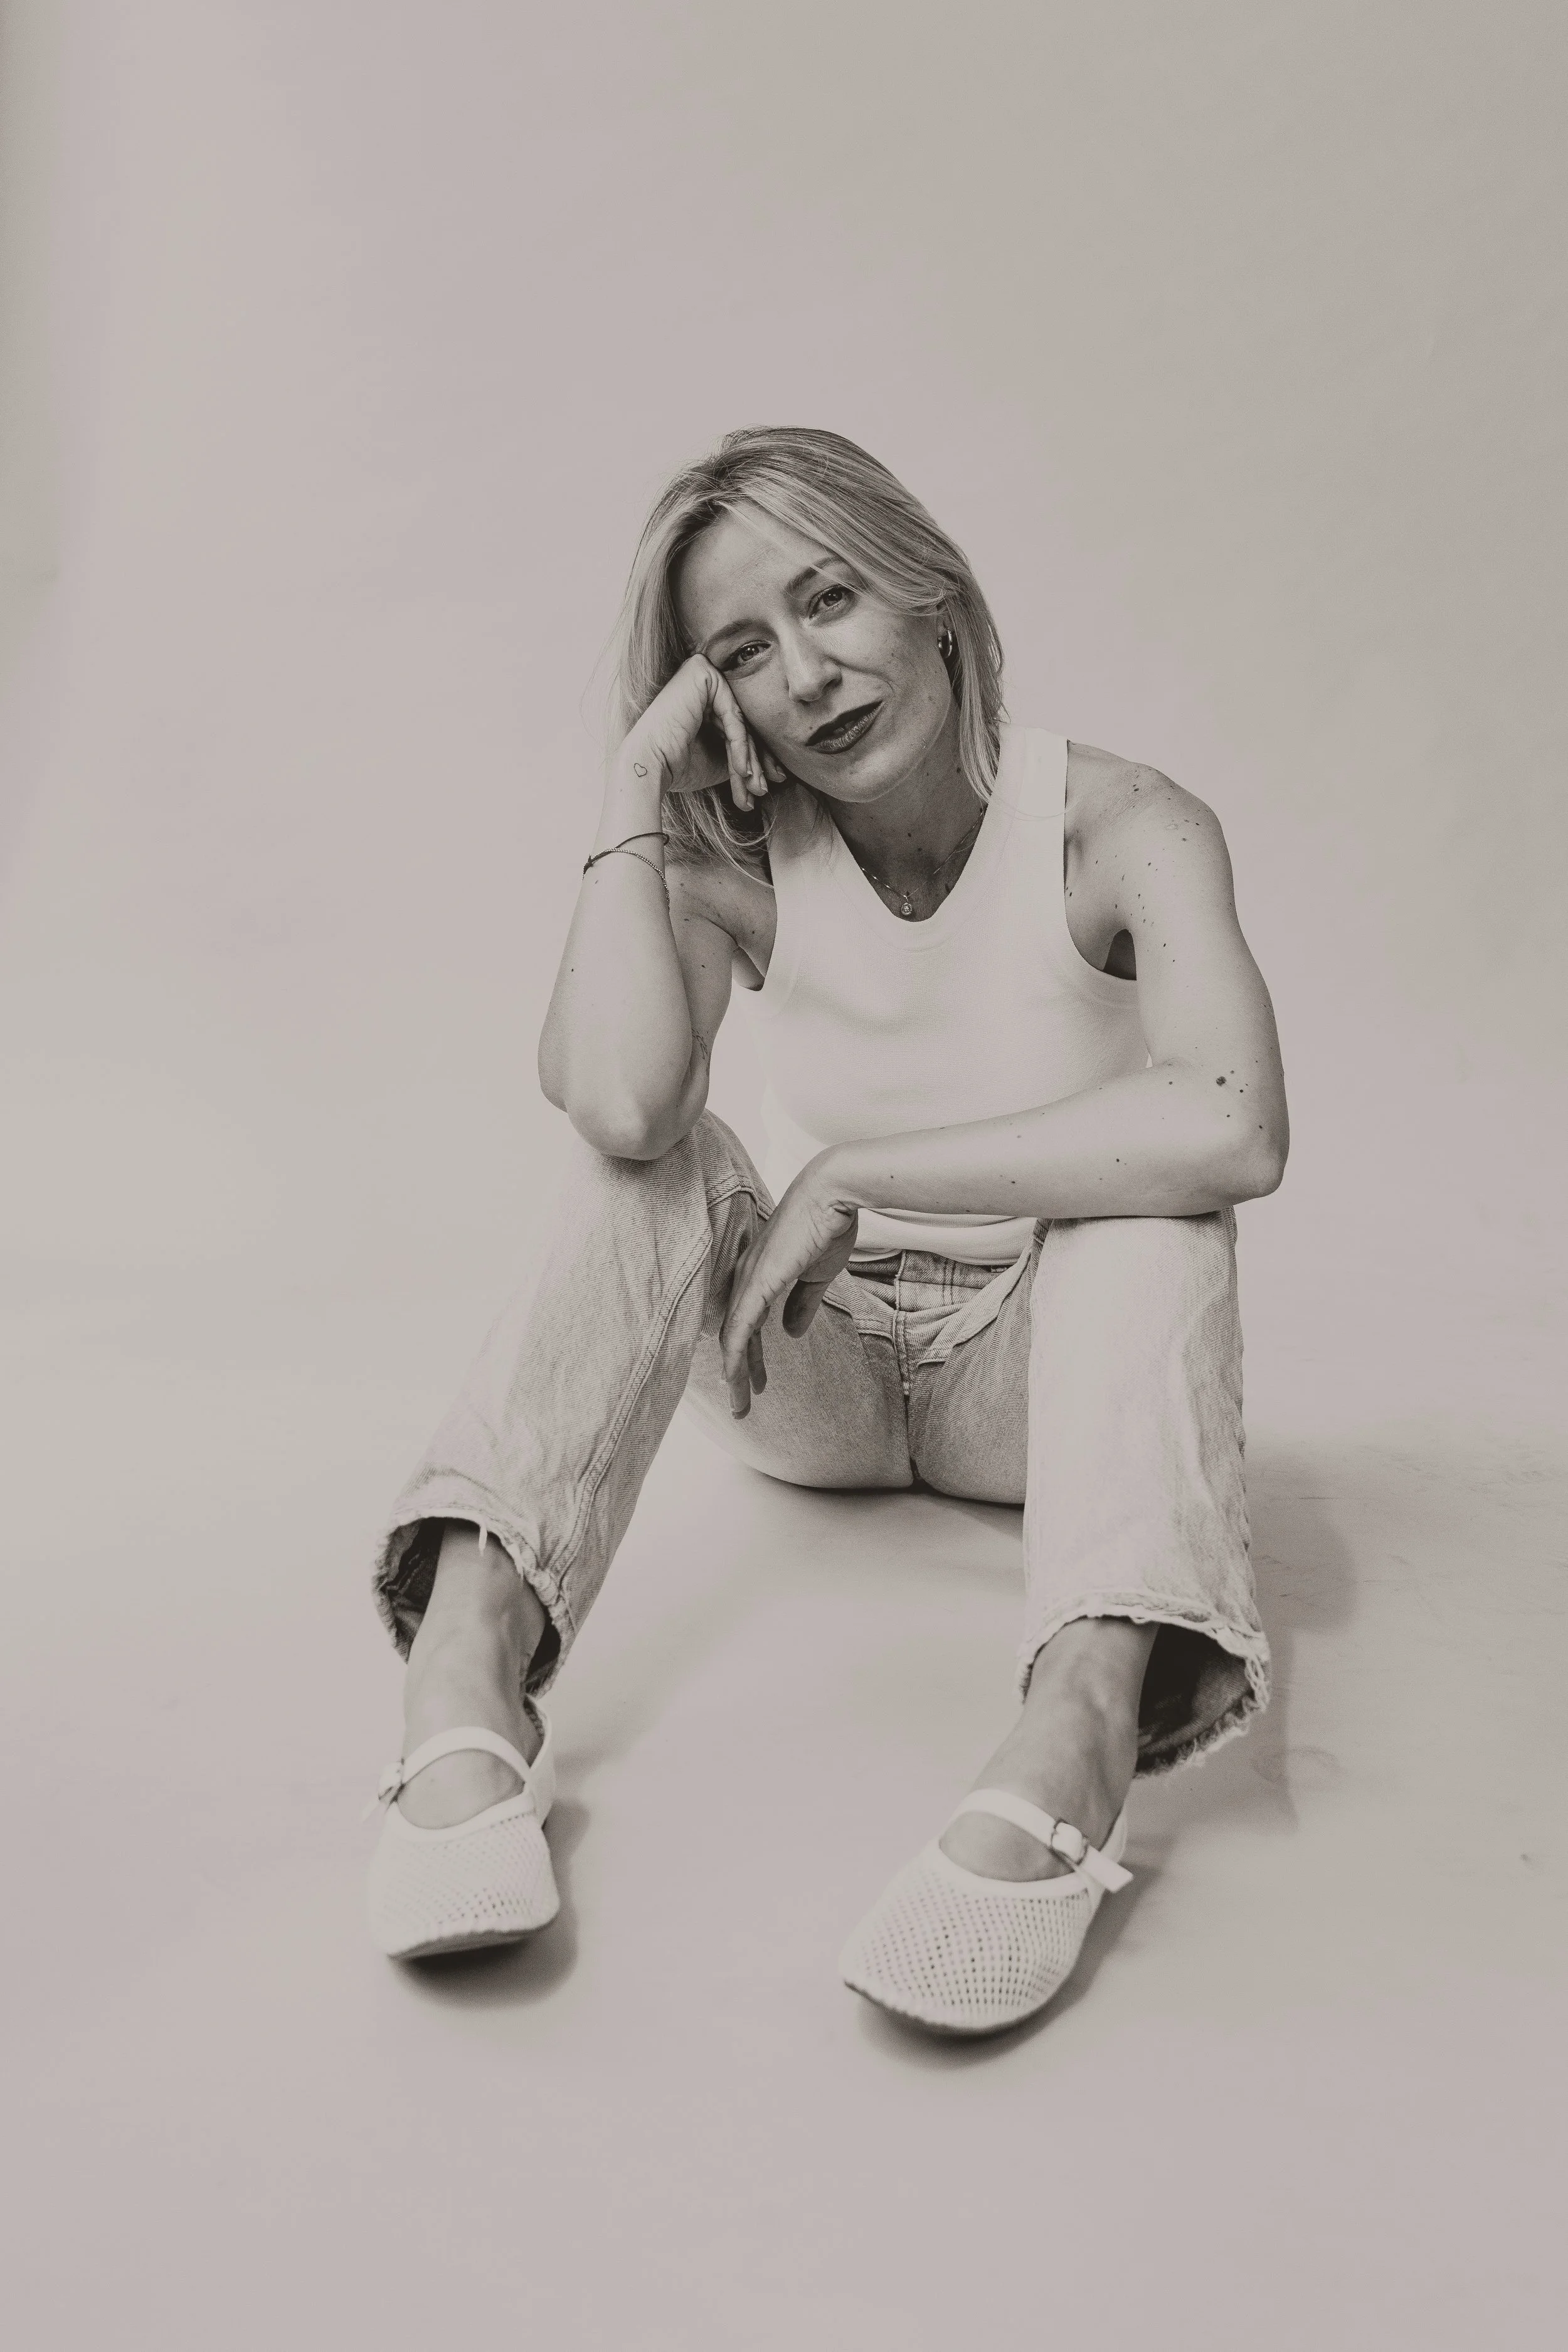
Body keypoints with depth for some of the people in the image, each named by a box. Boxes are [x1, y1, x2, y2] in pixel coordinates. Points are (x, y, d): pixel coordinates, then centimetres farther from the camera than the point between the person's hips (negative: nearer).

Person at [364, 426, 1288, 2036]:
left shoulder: (1121, 830, -16)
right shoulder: (740, 865, -10)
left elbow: (1232, 1131, -38)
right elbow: (612, 1102, -33)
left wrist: (854, 1176, -32)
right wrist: (634, 790, -23)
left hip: (1039, 1370, -1)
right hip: (810, 1369, 2)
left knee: (1150, 1173, -31)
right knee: (653, 1151, -24)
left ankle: (1083, 1723, -52)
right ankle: (467, 1667, -39)